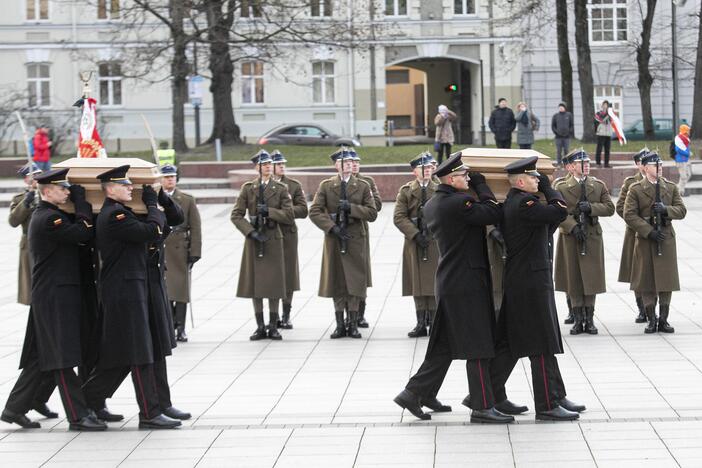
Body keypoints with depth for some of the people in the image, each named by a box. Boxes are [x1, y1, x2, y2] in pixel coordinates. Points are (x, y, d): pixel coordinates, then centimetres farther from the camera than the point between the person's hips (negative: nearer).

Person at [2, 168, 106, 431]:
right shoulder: (49, 219, -16)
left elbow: (78, 232, 21)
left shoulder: (44, 215, 16)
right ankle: (78, 416, -5)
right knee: (61, 358, -7)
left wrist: (80, 201, 11)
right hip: (55, 296, -10)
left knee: (39, 356, 14)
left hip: (49, 295, 10)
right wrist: (81, 200, -10)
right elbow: (84, 233, -20)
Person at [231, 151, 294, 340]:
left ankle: (273, 326, 7)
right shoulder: (247, 188, 4)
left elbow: (289, 216, -2)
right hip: (253, 240, 0)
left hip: (274, 239, 0)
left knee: (274, 283, 0)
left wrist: (269, 211, -12)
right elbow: (236, 215, 0)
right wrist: (251, 232, -11)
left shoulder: (281, 189, 4)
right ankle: (260, 327, 9)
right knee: (254, 283, 2)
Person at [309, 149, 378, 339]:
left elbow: (372, 213, 0)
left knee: (355, 281, -1)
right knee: (336, 282, 3)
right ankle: (340, 325, 9)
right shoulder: (326, 186, 4)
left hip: (355, 239, 0)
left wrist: (351, 207, -13)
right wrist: (332, 227, -13)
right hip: (334, 239, 0)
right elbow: (314, 212, -1)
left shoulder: (363, 186, 6)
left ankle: (353, 323, 6)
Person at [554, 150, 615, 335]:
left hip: (592, 237, 2)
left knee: (591, 278, 1)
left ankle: (589, 320, 10)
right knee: (573, 279, 2)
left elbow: (610, 208, 2)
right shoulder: (560, 187, 0)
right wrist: (573, 226, -18)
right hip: (570, 237, -2)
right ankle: (578, 320, 10)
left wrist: (591, 207, -13)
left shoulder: (598, 185, 8)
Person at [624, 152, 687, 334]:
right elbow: (629, 215, -8)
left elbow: (682, 210, 4)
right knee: (647, 281, 1)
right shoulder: (635, 189, -2)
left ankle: (663, 320, 10)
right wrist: (649, 231, -15)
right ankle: (651, 320, 9)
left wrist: (666, 209, -16)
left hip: (666, 238, 2)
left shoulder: (671, 187, 8)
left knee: (667, 280, 1)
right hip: (645, 240, -2)